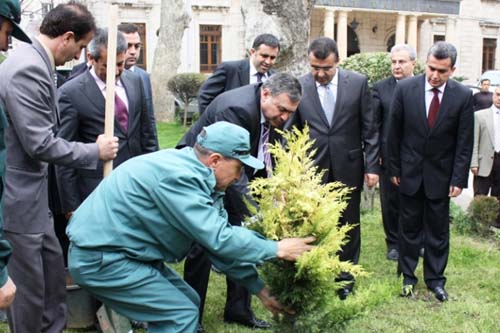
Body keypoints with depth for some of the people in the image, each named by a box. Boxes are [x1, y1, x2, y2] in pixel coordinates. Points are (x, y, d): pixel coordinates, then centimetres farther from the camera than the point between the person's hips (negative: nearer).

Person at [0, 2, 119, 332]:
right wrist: (95, 151, -12)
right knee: (28, 286, 5)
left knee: (53, 271, 21)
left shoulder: (33, 61, 9)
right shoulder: (28, 68, -22)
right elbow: (40, 144, -23)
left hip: (32, 193, 10)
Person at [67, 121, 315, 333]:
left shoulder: (193, 175, 4)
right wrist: (278, 249, -15)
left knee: (188, 303, 13)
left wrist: (259, 288, 8)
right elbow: (218, 239, -26)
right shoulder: (177, 177, -25)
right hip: (99, 259, -9)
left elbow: (218, 239, 8)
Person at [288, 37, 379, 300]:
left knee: (348, 225, 12)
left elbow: (369, 128, 0)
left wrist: (372, 165, -2)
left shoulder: (358, 83, -4)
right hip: (312, 169, -1)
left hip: (348, 168, 1)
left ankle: (345, 278, 28)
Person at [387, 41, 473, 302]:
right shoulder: (405, 88, -9)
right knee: (409, 227, 11)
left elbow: (464, 142, -5)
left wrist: (459, 179, -7)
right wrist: (394, 168, 1)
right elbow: (394, 132, -1)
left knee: (438, 231, 9)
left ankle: (435, 279, 23)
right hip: (410, 172, 0)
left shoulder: (463, 96, -9)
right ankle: (407, 276, 24)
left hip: (440, 175, 0)